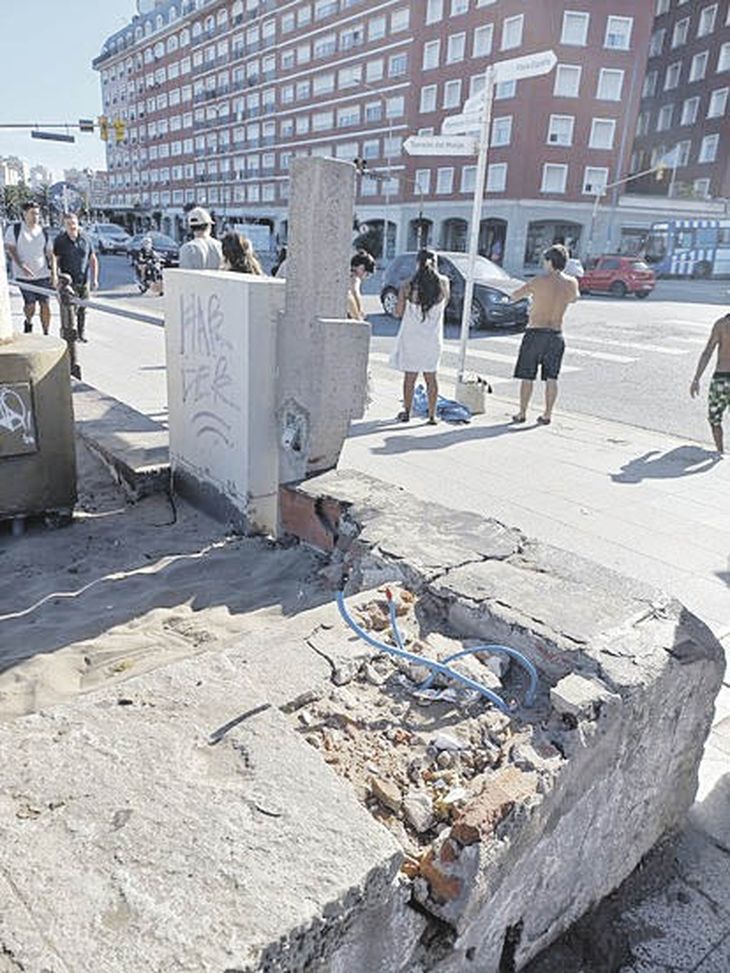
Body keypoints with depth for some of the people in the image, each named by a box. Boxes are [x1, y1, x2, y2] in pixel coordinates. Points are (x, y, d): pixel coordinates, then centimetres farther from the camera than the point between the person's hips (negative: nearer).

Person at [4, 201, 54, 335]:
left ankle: (46, 333, 5)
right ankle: (28, 323, 25)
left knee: (45, 304, -3)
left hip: (43, 274, 2)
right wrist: (22, 266, -16)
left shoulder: (44, 232, 9)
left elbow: (49, 253, 10)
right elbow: (10, 249, -4)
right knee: (30, 304, -7)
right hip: (23, 275, -2)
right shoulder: (14, 229, 1)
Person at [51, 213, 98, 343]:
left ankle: (82, 334, 19)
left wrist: (95, 279, 6)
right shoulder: (59, 240, -1)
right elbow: (55, 260, -2)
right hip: (68, 281, -2)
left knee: (82, 309, 8)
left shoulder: (86, 239, 5)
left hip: (84, 280, 3)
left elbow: (93, 260, 11)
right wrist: (54, 275, -16)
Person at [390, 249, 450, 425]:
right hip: (433, 338, 1)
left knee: (410, 376, 10)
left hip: (411, 337, -1)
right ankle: (432, 415, 14)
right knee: (431, 377, 11)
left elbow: (398, 312, -6)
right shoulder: (443, 283, -7)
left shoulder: (407, 286, -11)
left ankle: (407, 412, 17)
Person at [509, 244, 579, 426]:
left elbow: (514, 296, -2)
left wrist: (530, 292, 15)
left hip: (535, 333, -4)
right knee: (551, 378, 9)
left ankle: (522, 414, 10)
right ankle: (547, 415, 12)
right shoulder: (571, 283, 1)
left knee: (527, 377, 5)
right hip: (556, 335, 4)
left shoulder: (538, 282, -12)